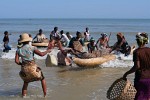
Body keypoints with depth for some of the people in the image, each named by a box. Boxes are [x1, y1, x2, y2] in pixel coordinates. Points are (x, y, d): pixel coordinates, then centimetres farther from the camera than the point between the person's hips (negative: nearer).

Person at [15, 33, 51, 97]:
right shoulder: (32, 48, -6)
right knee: (42, 79, 19)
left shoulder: (18, 50, 3)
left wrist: (22, 64, 14)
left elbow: (16, 61, -4)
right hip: (32, 68, -3)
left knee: (25, 82, 27)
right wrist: (47, 51, 6)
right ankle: (45, 94, 15)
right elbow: (41, 54, -12)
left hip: (24, 69, 3)